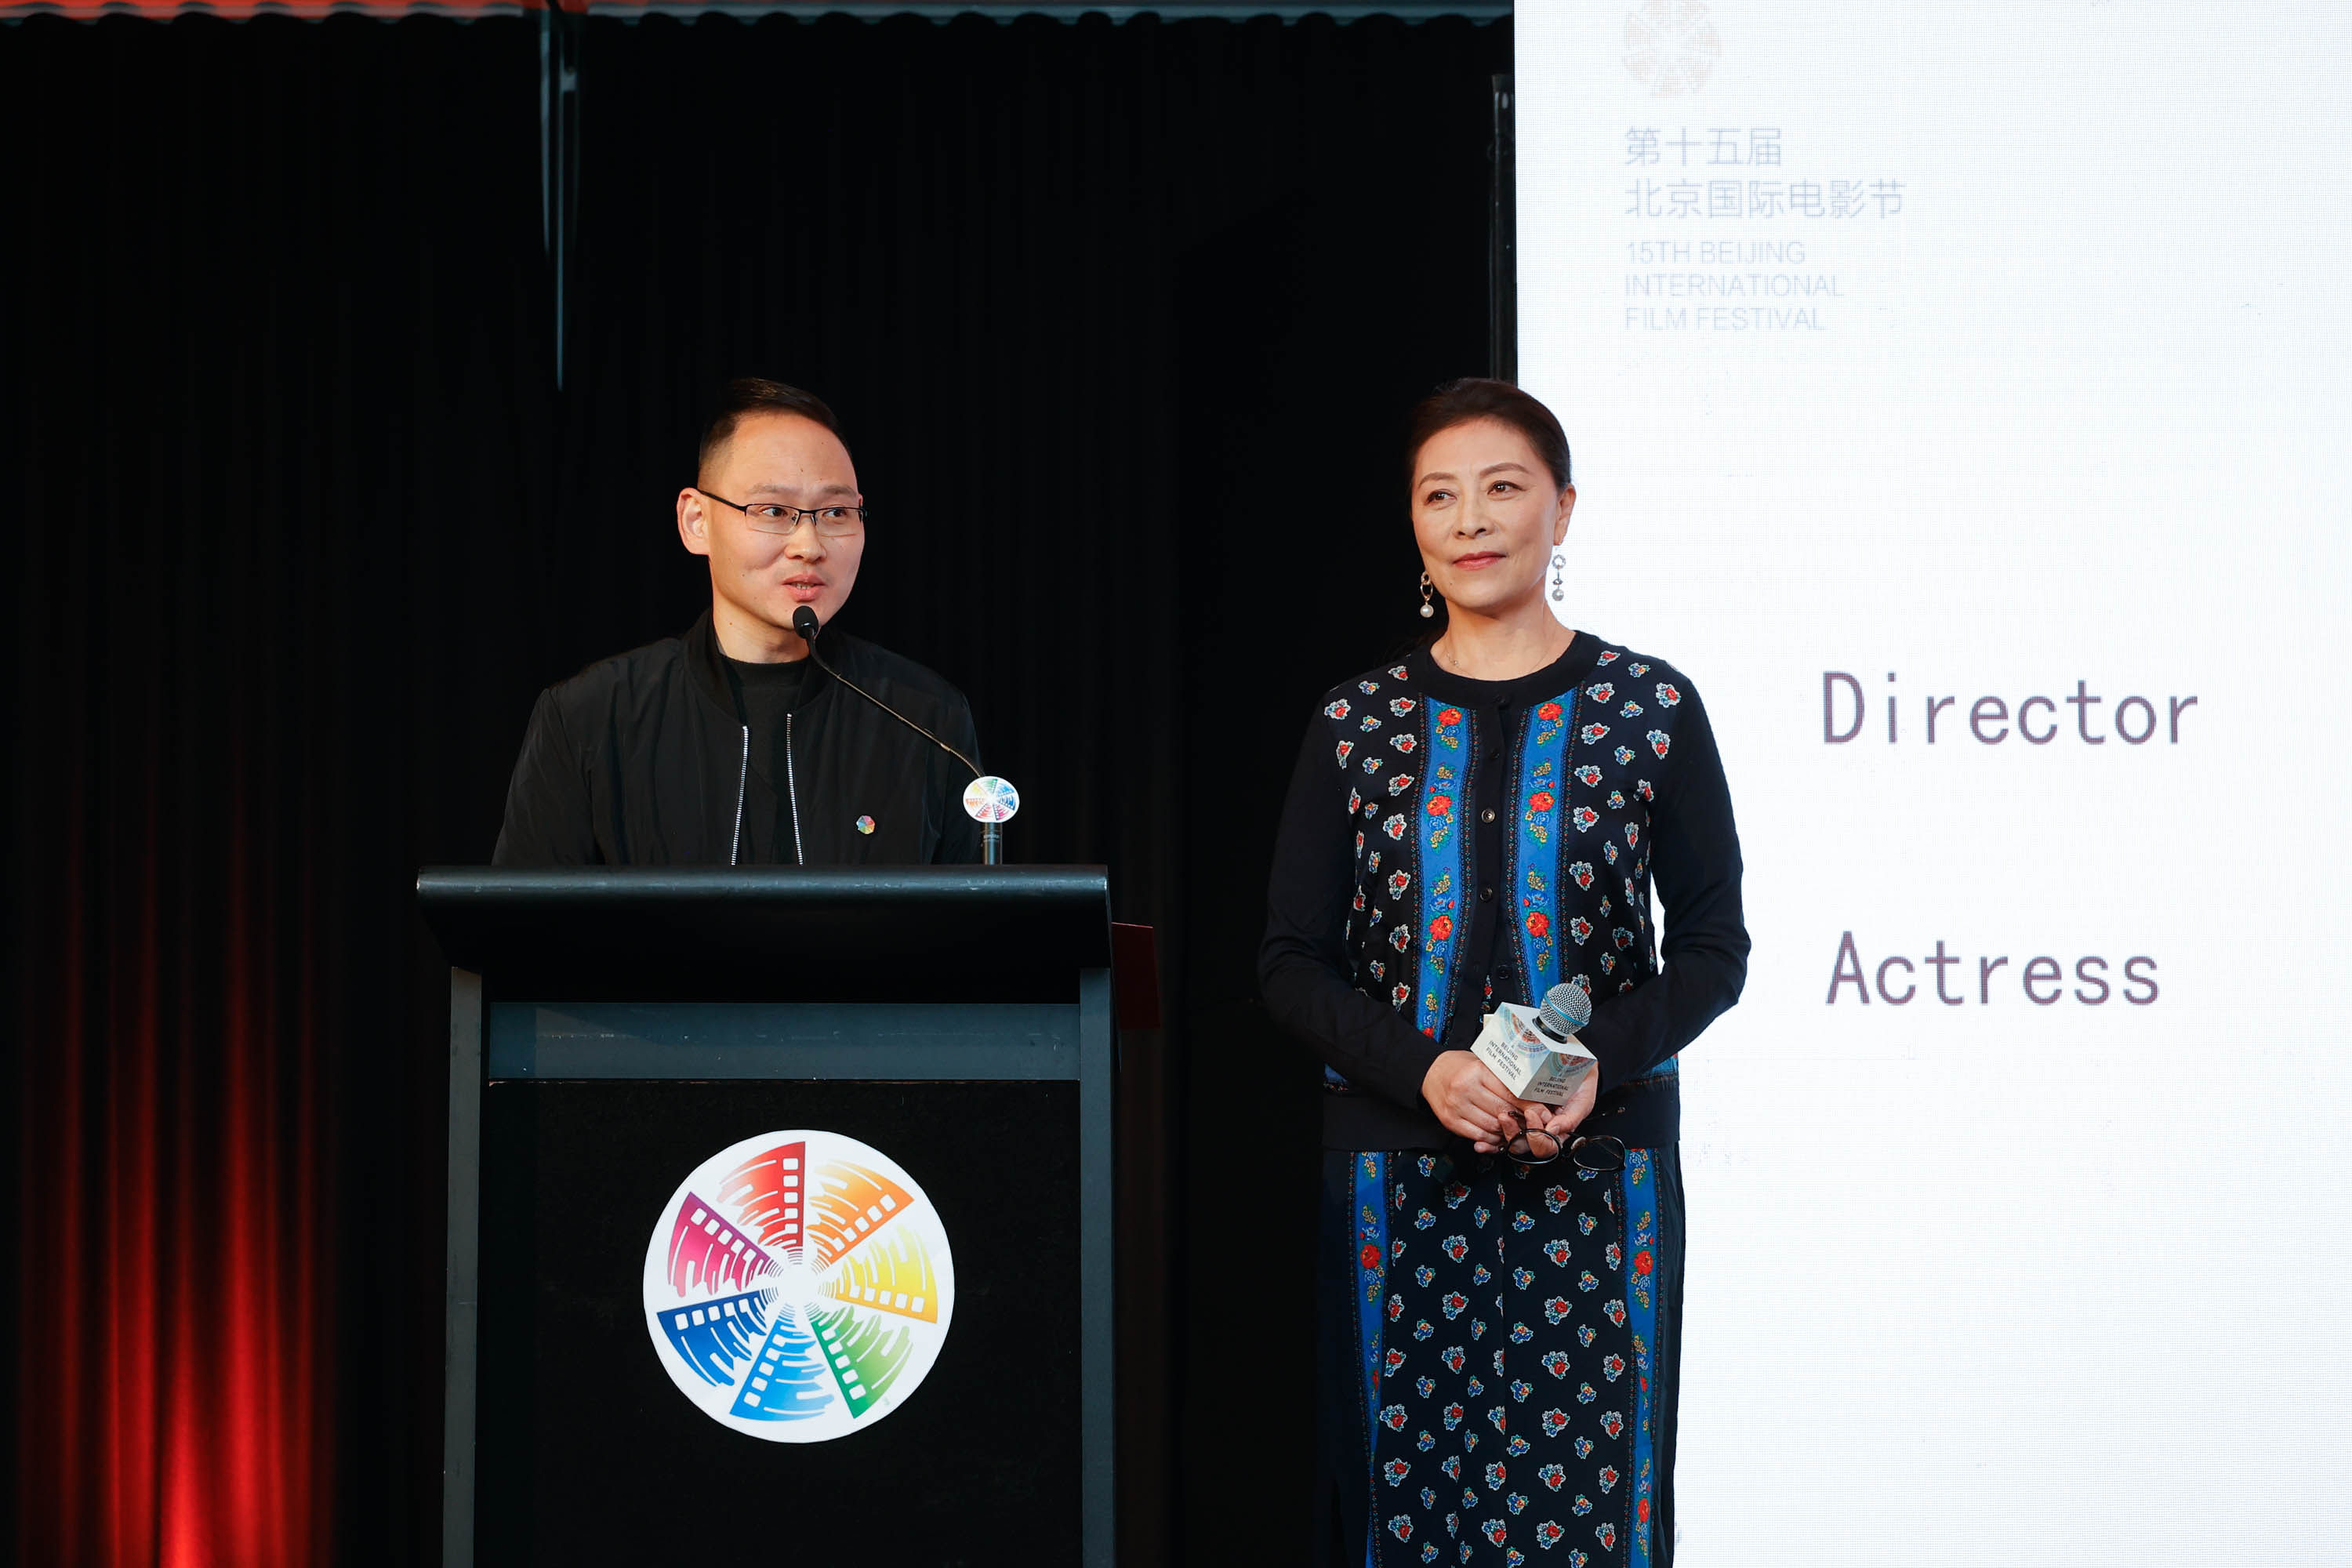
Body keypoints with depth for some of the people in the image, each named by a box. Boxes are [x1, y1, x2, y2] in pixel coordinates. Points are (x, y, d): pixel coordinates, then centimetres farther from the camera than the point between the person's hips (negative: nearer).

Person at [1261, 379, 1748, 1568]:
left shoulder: (1652, 708, 3)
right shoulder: (1358, 724, 6)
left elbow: (1713, 948, 5)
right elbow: (1291, 966, 4)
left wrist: (1600, 1058, -13)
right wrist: (1424, 1069, -13)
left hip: (1599, 1168, -1)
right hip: (1398, 1176, 1)